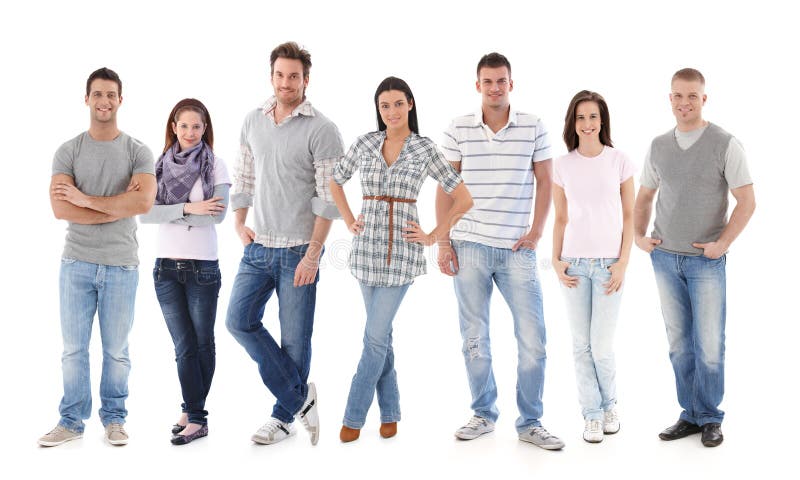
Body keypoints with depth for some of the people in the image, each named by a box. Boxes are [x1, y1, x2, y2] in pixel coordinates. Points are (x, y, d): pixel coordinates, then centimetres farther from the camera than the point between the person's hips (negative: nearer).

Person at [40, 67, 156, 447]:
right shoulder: (68, 152, 3)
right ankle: (72, 421, 18)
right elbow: (61, 209, -10)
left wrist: (86, 199, -13)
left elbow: (144, 202, -16)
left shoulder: (138, 152, 2)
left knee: (116, 350, 7)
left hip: (121, 265, -1)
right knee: (73, 348, 6)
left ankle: (114, 418, 21)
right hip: (77, 263, 1)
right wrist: (120, 206, -12)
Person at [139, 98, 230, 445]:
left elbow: (219, 213, -14)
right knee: (184, 346, 5)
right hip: (166, 267, 2)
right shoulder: (160, 166, 6)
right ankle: (195, 416, 12)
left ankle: (192, 413, 15)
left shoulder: (215, 165, -1)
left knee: (201, 344, 6)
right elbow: (144, 213, -6)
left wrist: (170, 214, -12)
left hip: (202, 267, -2)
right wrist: (188, 208, -17)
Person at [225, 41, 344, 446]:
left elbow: (328, 197, -12)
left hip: (298, 250, -6)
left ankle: (285, 415, 20)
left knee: (295, 337, 3)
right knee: (239, 321, 1)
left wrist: (313, 253, -16)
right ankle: (300, 396, 12)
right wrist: (239, 223, 8)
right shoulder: (253, 121, 9)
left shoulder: (321, 130, -10)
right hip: (258, 246, 6)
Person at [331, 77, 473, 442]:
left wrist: (433, 236, -3)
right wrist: (349, 221, 11)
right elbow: (335, 182, 20)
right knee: (381, 333, 10)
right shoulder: (365, 143, 4)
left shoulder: (425, 149, -4)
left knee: (375, 336, -5)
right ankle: (390, 412, 22)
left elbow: (463, 199, -1)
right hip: (368, 248, 4)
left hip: (402, 251, -3)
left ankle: (353, 416, 6)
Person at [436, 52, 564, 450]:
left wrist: (536, 232, -2)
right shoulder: (458, 129, 2)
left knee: (533, 339, -2)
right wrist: (442, 242, 0)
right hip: (469, 246, 1)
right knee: (474, 339, 9)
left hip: (517, 249, 0)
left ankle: (530, 423, 11)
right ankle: (483, 414, 24)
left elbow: (545, 181, 7)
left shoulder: (533, 128, 1)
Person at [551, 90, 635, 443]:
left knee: (601, 345, -3)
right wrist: (556, 261, 0)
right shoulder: (563, 166, 5)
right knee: (581, 344, 5)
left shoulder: (619, 161, 0)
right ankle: (591, 414, 17)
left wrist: (623, 262, -6)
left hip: (608, 264, -2)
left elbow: (629, 217, 2)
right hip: (574, 264, 2)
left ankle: (609, 404, 23)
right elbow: (560, 219, 10)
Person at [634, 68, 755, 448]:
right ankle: (690, 415, 21)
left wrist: (722, 244, -13)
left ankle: (710, 419, 15)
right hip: (665, 258, 4)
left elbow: (747, 202, -7)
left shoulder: (725, 145, -6)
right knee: (679, 344, 10)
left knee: (709, 345, 0)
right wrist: (638, 236, 5)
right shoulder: (658, 146, 7)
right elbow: (644, 197, 18)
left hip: (706, 261, -4)